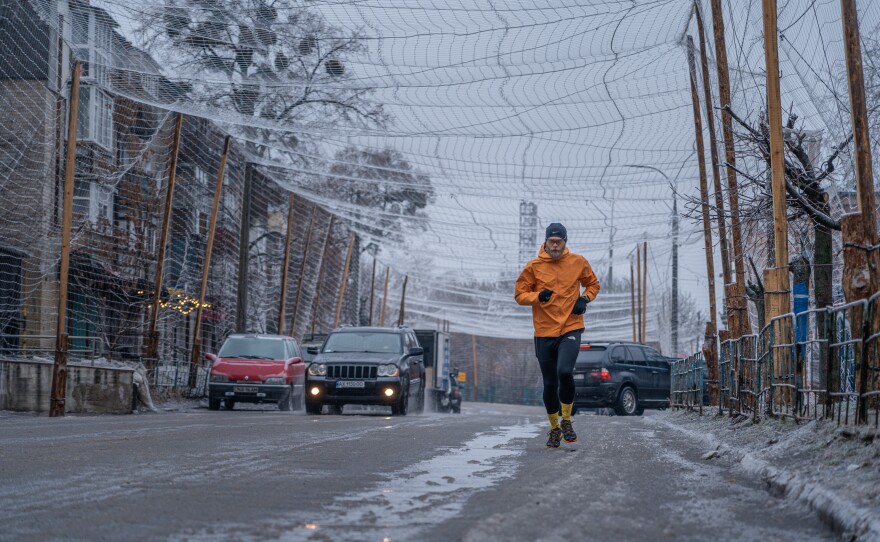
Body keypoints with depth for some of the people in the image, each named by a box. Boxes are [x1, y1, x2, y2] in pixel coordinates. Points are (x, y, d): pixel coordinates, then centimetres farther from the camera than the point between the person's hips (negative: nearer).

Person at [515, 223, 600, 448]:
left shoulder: (578, 262, 3)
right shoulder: (533, 266, -1)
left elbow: (593, 284, 19)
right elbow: (520, 295, 2)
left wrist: (585, 298, -1)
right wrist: (538, 296, -18)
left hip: (571, 329, -1)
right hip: (544, 332, 1)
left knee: (565, 371, -24)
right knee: (550, 384, 6)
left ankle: (567, 421, -2)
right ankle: (554, 429, 26)